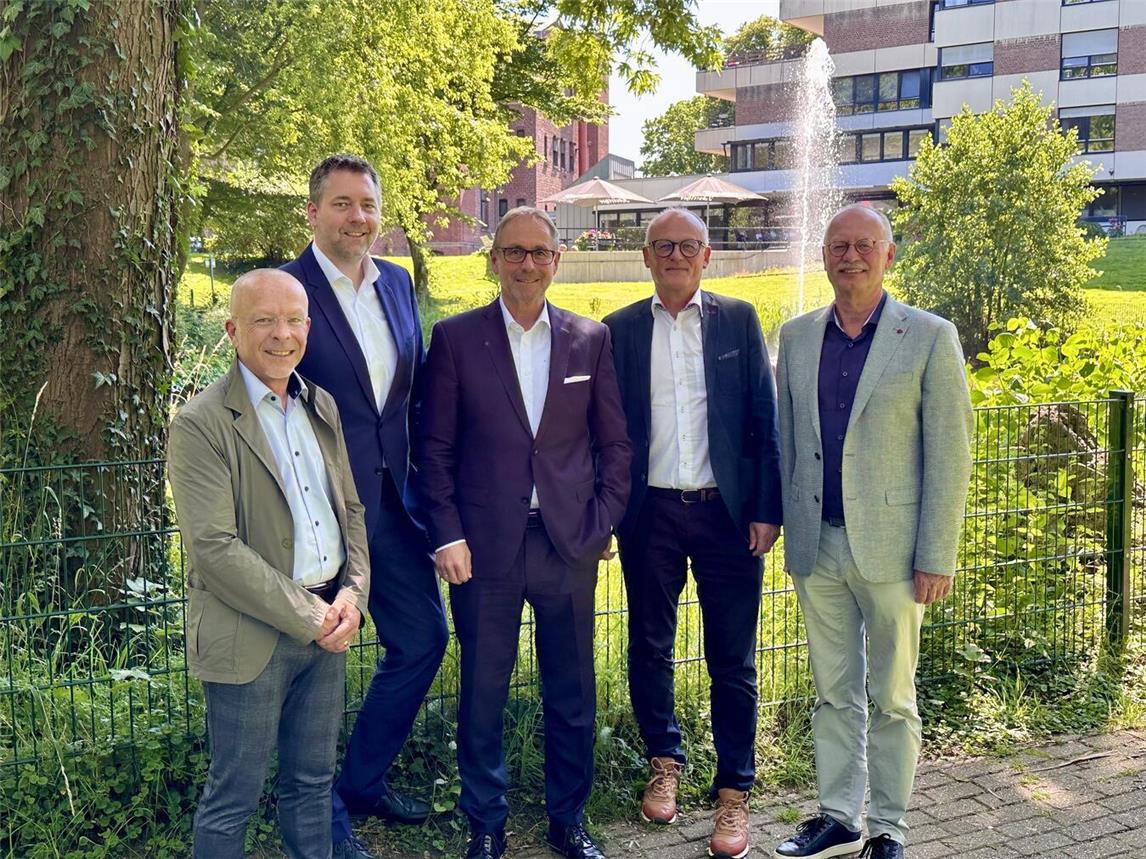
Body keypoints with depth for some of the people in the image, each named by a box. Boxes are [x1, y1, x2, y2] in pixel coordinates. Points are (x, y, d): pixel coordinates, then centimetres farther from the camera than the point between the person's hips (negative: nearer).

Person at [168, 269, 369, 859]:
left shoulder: (322, 407, 9)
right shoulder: (200, 424, -13)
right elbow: (215, 548, -19)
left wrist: (352, 590, -3)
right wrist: (306, 616, -17)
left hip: (327, 624, 6)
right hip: (253, 637, -6)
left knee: (312, 782, 18)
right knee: (234, 798, 7)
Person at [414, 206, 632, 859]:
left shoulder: (591, 338, 6)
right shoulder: (455, 338, 1)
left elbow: (615, 444, 8)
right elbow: (435, 449, 1)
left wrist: (604, 523, 0)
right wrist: (448, 536, -6)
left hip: (570, 541, 2)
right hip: (484, 544, -1)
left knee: (573, 693, 11)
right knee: (483, 693, 9)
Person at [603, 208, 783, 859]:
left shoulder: (739, 320, 3)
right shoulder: (620, 330, 4)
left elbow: (764, 419, 1)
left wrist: (767, 509, -4)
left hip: (728, 511, -1)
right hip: (651, 513, 1)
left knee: (733, 660, 5)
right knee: (649, 650, 13)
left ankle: (734, 792, 20)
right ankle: (665, 762, 35)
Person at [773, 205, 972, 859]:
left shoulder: (930, 337, -4)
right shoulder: (796, 336, 8)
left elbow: (950, 455, -6)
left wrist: (937, 557, -10)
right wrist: (792, 531, 7)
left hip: (889, 546, -3)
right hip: (817, 546, 4)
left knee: (892, 697, 8)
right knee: (835, 693, 14)